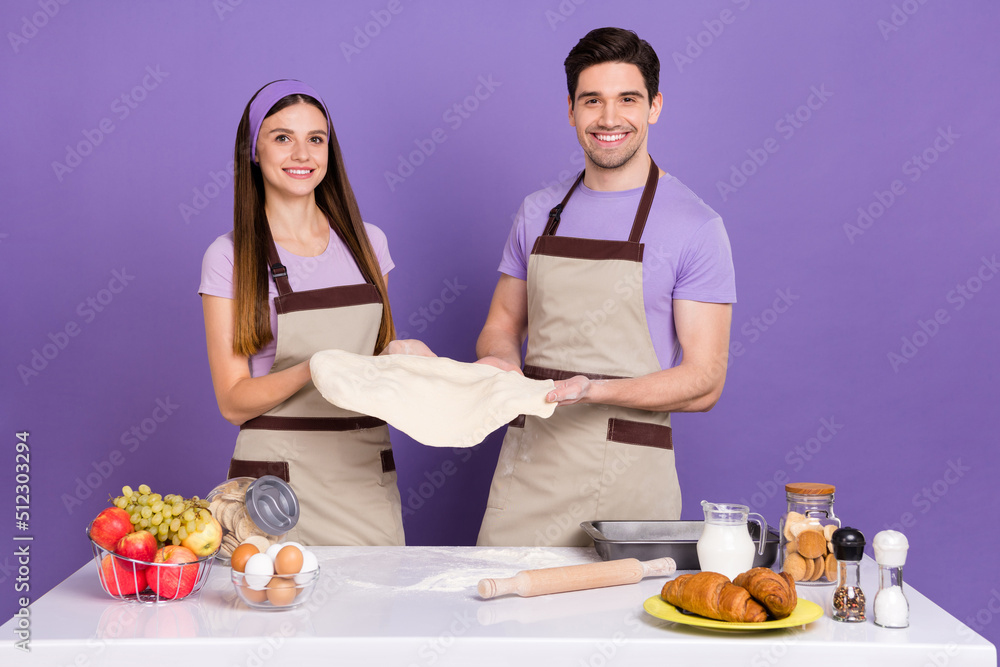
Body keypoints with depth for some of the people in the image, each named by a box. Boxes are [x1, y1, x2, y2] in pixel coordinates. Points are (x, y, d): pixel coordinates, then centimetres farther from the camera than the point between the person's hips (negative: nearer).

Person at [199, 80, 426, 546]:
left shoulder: (367, 243, 8)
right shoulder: (229, 258, -2)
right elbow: (233, 402, -5)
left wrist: (401, 356, -4)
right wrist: (313, 370, -21)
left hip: (367, 471, 3)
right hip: (279, 478, -3)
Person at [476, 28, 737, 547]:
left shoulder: (696, 226, -5)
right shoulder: (538, 213, 10)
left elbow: (703, 383, -7)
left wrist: (592, 390, -21)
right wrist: (500, 362, -5)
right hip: (527, 464, 3)